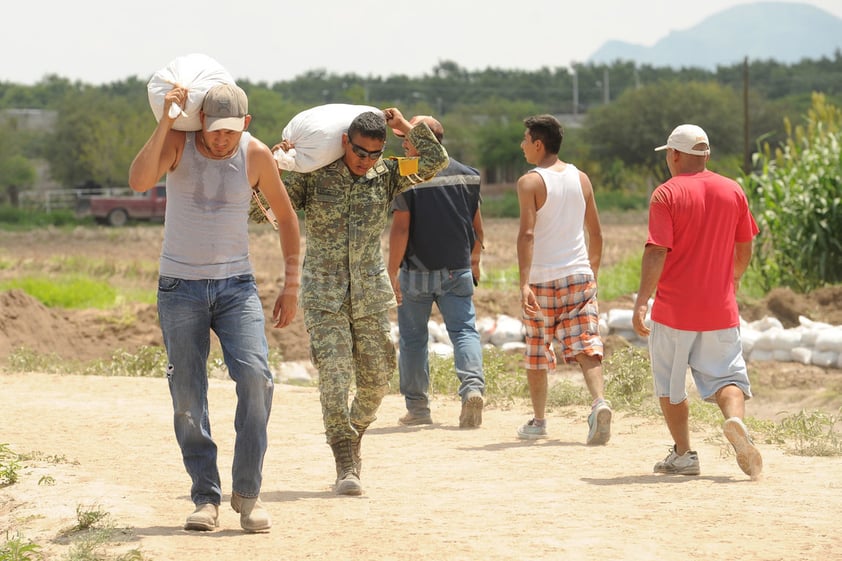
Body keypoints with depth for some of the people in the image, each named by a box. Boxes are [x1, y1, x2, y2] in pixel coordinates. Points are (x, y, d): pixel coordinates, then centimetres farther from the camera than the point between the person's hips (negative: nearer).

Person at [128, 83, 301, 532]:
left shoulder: (256, 155, -5)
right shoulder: (177, 141, -8)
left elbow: (286, 216, 8)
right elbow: (139, 181, -27)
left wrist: (291, 285, 4)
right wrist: (165, 122, -29)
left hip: (235, 284, 0)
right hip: (180, 288, 0)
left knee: (255, 375, -18)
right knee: (187, 398, 0)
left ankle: (247, 492, -7)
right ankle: (206, 498, 11)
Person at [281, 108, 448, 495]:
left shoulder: (387, 176, 3)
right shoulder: (312, 177, -4)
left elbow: (436, 159, -5)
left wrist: (405, 126, -3)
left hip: (371, 293, 3)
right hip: (324, 295, -3)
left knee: (376, 379, 5)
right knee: (334, 373, -14)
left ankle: (354, 436, 34)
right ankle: (345, 466, -14)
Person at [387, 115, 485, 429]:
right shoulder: (467, 175, 6)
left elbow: (400, 228, -15)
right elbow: (477, 226, 12)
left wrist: (392, 271, -13)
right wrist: (473, 261, 26)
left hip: (416, 273, -3)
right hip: (457, 272, 3)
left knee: (413, 338, 8)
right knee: (464, 330, 2)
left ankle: (417, 408, 13)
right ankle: (473, 386, -24)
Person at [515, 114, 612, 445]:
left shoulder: (530, 182, -8)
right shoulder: (581, 179, 8)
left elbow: (527, 234, -18)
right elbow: (595, 234, 13)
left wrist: (524, 283, -22)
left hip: (541, 280, -3)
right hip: (580, 275, 3)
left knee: (537, 353, 12)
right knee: (585, 346, -3)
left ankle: (538, 422, 20)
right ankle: (599, 402, -27)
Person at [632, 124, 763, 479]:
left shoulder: (667, 194, -9)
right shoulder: (733, 191, 4)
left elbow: (657, 251, -18)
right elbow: (744, 249, 12)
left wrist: (642, 301, -20)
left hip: (674, 307, -3)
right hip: (721, 309, 3)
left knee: (669, 384, 13)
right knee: (726, 375, 6)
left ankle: (683, 454, 13)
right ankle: (735, 419, -25)